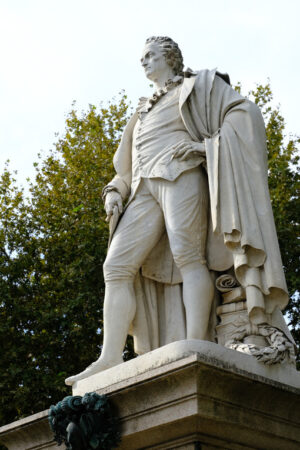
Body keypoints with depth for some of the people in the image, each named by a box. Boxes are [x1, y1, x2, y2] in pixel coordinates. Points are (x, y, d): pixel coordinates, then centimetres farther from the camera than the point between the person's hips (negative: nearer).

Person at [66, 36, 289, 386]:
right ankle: (111, 358, -18)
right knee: (118, 265, -11)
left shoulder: (197, 86, 16)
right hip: (146, 190, 6)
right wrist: (114, 192, 13)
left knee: (187, 254, -24)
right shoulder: (144, 112, 34)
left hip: (181, 176, -6)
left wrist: (205, 145, -11)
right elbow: (128, 167, 33)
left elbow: (244, 111, 2)